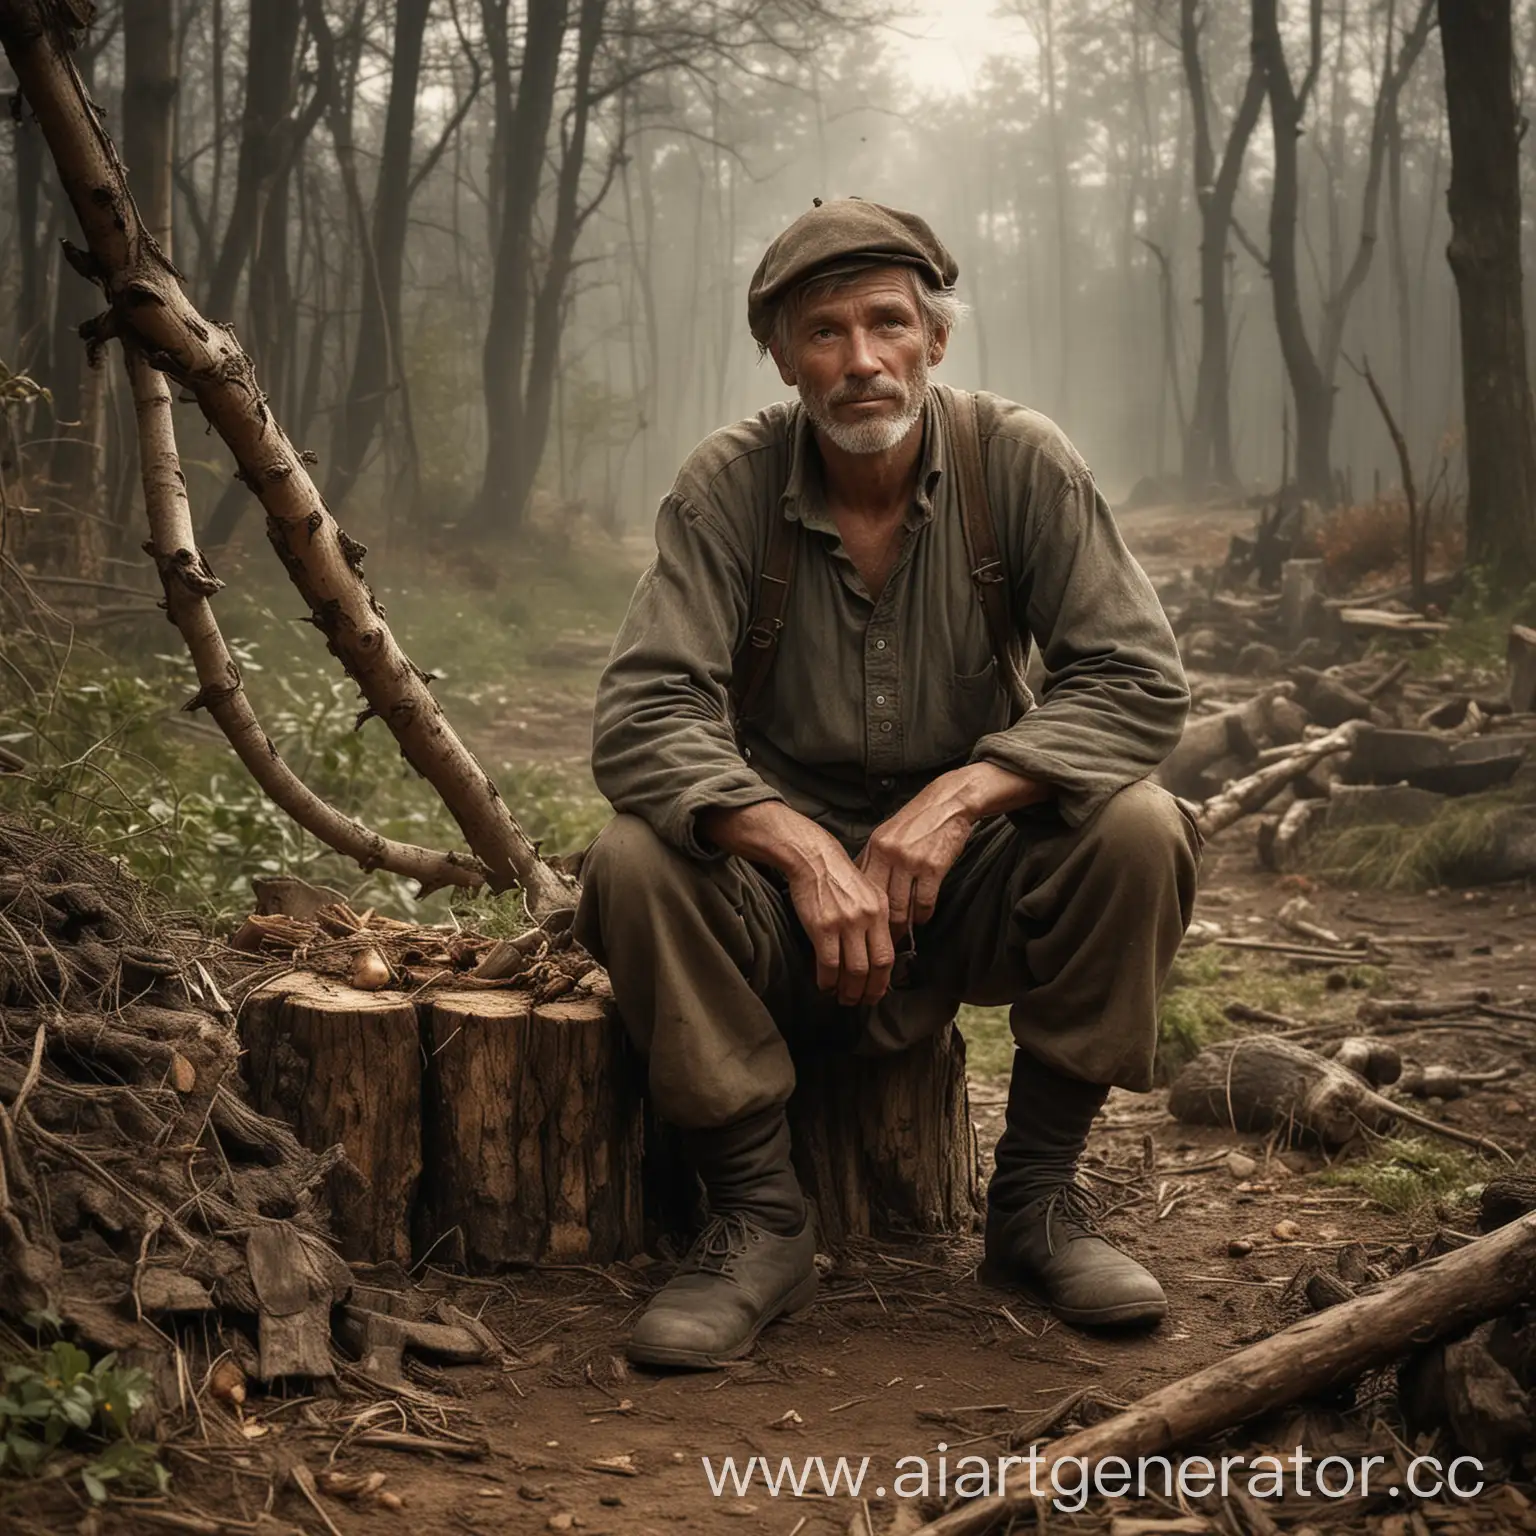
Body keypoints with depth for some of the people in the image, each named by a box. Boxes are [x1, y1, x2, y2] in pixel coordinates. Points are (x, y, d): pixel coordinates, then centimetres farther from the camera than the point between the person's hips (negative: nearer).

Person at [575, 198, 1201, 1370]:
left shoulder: (1020, 464, -10)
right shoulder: (730, 486, -12)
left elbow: (1141, 681, -15)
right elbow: (642, 719, -20)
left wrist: (963, 796, -30)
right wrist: (802, 848, -37)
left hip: (972, 877, 1)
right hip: (786, 860, 0)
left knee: (1139, 833, -27)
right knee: (633, 868, -29)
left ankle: (1039, 1194, -7)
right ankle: (761, 1219, -12)